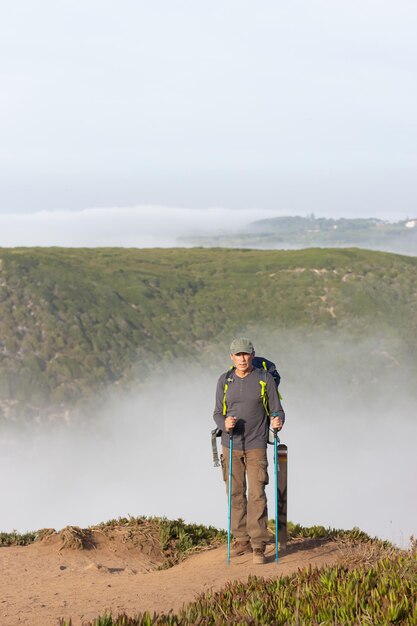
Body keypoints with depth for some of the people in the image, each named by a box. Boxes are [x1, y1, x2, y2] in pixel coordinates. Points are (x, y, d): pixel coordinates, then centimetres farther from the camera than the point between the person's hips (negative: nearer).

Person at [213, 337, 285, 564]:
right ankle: (241, 540, 18)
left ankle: (258, 546, -6)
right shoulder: (224, 380, 2)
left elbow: (277, 410, -2)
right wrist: (224, 424, -18)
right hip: (231, 445, 3)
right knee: (236, 493, 6)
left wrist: (278, 421, -26)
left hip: (256, 446, -3)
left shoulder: (265, 379, -4)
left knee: (257, 494, -8)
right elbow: (218, 413, 5)